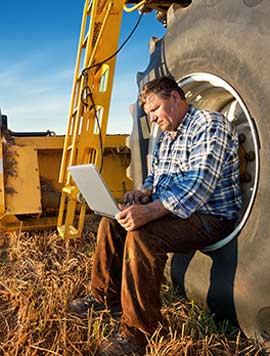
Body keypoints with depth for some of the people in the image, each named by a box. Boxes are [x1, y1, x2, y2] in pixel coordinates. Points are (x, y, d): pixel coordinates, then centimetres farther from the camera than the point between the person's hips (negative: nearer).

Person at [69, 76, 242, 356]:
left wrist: (151, 211, -38)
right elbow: (155, 175, 23)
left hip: (210, 217, -9)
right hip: (169, 209, 10)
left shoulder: (209, 125, -15)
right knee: (112, 222, 4)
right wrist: (144, 192, -2)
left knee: (141, 235, -31)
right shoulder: (165, 138, 15)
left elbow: (199, 183, -28)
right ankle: (105, 295, 17)